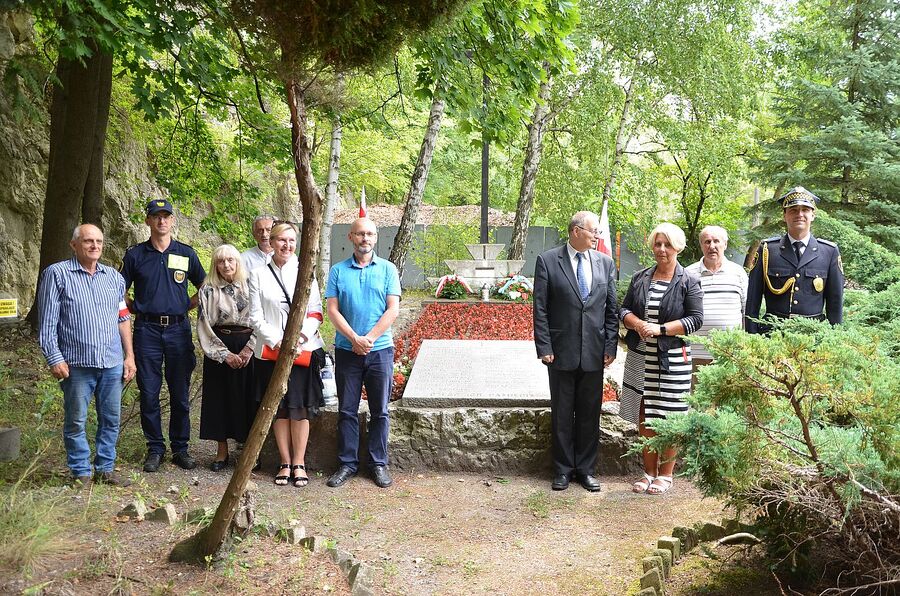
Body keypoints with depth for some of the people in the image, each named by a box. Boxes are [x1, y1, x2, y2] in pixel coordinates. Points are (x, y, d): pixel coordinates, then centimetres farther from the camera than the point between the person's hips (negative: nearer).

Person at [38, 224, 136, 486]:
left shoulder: (114, 277, 12)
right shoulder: (57, 274, -1)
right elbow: (47, 322, -4)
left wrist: (129, 355, 10)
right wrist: (54, 358, -10)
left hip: (113, 363, 4)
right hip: (77, 364, -4)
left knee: (111, 419, 10)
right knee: (76, 421, 4)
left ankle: (106, 468, 21)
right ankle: (81, 473, 15)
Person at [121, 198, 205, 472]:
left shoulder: (186, 253, 7)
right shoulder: (135, 254, 5)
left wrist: (187, 305, 5)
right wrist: (136, 309, 1)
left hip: (179, 329, 1)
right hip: (147, 330, -1)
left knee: (180, 393, 5)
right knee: (149, 393, 2)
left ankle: (180, 448, 15)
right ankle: (155, 449, 13)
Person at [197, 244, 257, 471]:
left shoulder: (250, 287, 3)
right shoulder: (208, 290, 2)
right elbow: (204, 326, -2)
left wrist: (249, 349, -11)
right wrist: (225, 354, -8)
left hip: (248, 348, 0)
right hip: (219, 349, 0)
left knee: (248, 398, 1)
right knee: (220, 398, 3)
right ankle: (222, 451, 14)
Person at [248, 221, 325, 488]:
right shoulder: (259, 275, 5)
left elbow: (316, 312, 5)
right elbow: (256, 317, 1)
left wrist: (303, 334, -14)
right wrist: (277, 341, -13)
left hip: (303, 349, 0)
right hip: (271, 350, 0)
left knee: (300, 408, -1)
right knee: (279, 408, 4)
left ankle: (299, 463, 8)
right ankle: (285, 463, 14)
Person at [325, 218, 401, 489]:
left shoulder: (387, 269, 3)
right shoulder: (338, 271, 4)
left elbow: (393, 309, -4)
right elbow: (333, 310, -2)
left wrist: (369, 338, -12)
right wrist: (354, 339, -14)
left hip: (380, 350, 0)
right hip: (346, 350, 1)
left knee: (380, 411, 5)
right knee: (347, 411, 6)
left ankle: (379, 464, 15)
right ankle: (347, 463, 16)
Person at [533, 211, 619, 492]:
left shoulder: (605, 262, 5)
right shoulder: (547, 261, -4)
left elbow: (612, 309, 7)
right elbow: (540, 309, -5)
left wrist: (611, 346, 1)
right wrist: (544, 347, -9)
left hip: (594, 352, 3)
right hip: (561, 352, -2)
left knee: (590, 414, 10)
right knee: (562, 414, 8)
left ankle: (586, 469, 22)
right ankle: (564, 469, 20)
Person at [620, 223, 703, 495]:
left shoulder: (689, 283, -2)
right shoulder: (640, 278, 10)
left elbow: (695, 319, -7)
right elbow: (624, 310, 10)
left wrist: (660, 329, -16)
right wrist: (638, 324, -11)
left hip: (671, 360, -4)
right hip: (640, 358, 4)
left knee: (667, 418, 1)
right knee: (644, 417, 8)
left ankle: (665, 475, 13)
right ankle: (649, 472, 19)